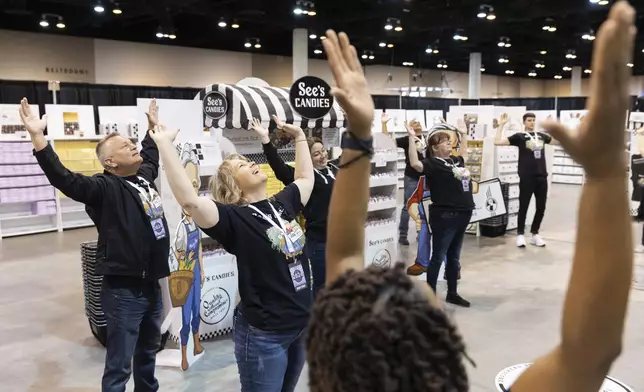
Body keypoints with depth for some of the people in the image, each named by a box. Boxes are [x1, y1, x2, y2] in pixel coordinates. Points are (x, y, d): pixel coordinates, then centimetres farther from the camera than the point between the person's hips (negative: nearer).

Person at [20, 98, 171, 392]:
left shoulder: (144, 176, 9)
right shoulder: (105, 188, -14)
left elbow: (150, 155, 32)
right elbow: (63, 179, -29)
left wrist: (152, 127, 41)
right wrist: (38, 137, -38)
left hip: (151, 285, 8)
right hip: (124, 291, -8)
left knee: (148, 351, 26)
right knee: (119, 367, 2)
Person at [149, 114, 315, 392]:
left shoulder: (283, 203, 5)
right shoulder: (234, 218, -15)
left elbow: (306, 178, 23)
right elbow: (189, 201, -31)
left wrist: (299, 136, 23)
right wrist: (165, 144, -29)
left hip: (301, 325, 7)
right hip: (264, 333, -6)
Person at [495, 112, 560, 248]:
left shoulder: (541, 135, 14)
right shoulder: (519, 136, 0)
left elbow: (559, 141, 28)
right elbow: (497, 142, -9)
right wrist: (501, 125, -11)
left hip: (542, 176, 5)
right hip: (526, 177, -5)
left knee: (541, 207, 9)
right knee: (523, 206, 1)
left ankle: (535, 234, 23)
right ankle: (520, 234, 12)